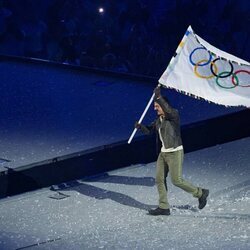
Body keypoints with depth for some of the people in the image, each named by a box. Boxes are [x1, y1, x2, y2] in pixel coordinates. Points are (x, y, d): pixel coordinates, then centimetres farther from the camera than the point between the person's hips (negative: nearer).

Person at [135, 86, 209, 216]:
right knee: (159, 179, 5)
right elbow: (148, 130, 17)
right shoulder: (159, 120, 10)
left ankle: (200, 193, 11)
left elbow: (168, 111, -36)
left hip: (175, 153, -8)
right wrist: (140, 126, -4)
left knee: (177, 180, -7)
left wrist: (158, 97, -43)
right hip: (164, 153, 8)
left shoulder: (174, 115, -13)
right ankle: (163, 207, 10)